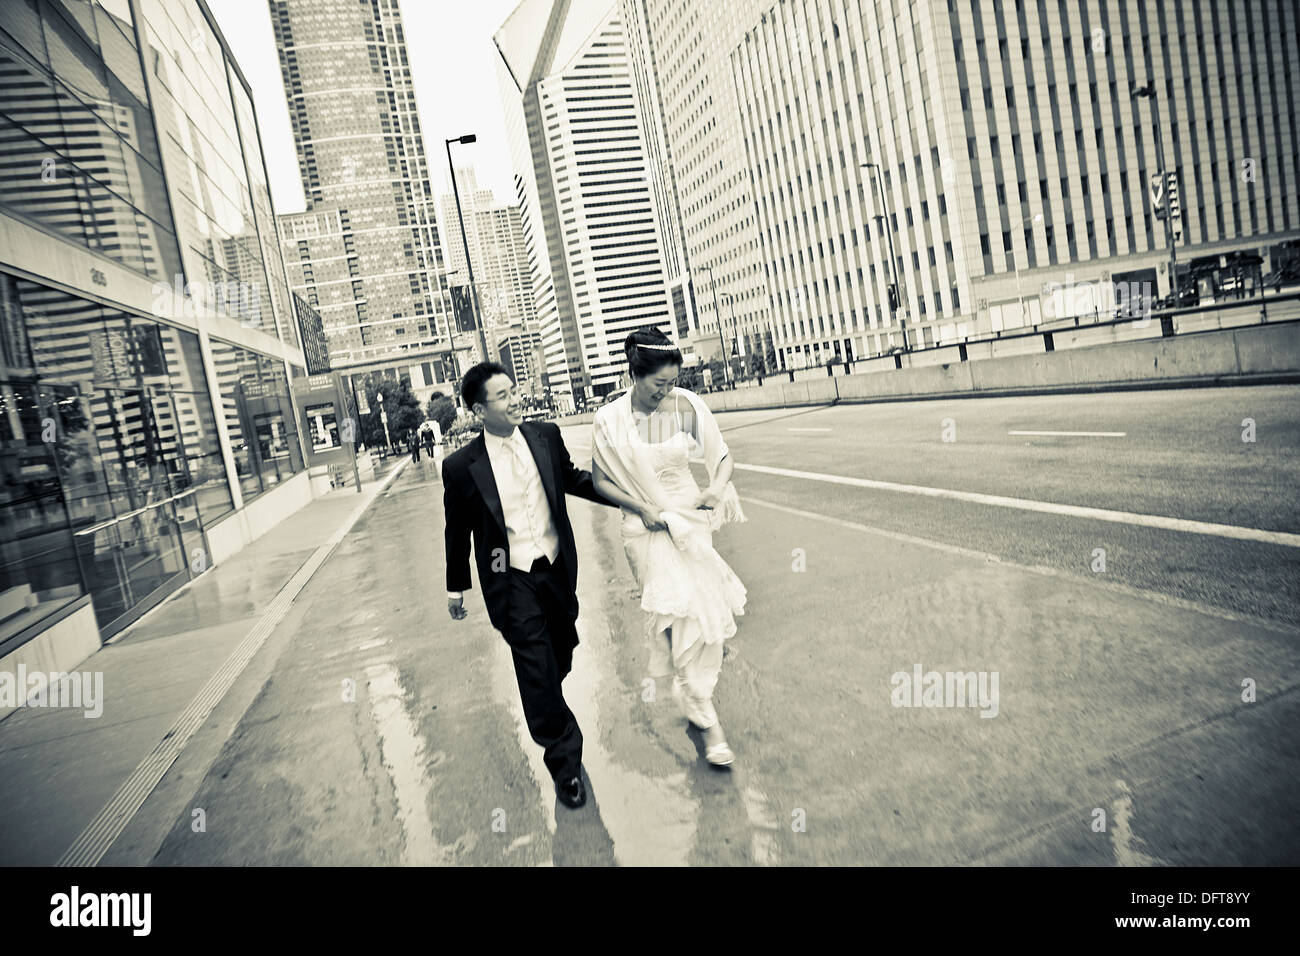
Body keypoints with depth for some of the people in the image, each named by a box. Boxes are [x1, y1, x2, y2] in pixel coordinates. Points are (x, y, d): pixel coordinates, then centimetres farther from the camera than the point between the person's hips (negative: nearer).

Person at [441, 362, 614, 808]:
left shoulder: (546, 436, -4)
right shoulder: (462, 467, -12)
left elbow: (574, 479, 14)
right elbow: (458, 530, 0)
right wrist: (456, 587, 8)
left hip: (558, 570, 4)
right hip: (511, 581, -4)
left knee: (561, 653, 18)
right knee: (536, 670, -2)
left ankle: (545, 705, 53)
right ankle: (565, 762, 16)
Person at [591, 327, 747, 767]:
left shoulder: (687, 406, -9)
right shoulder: (610, 421, -12)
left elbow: (722, 455, 4)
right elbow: (600, 480, -3)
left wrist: (718, 487, -15)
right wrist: (643, 509, -13)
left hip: (691, 516, 3)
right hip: (647, 528, -2)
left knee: (703, 609, 10)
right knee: (680, 614, -5)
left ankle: (696, 694, 39)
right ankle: (708, 721, 9)